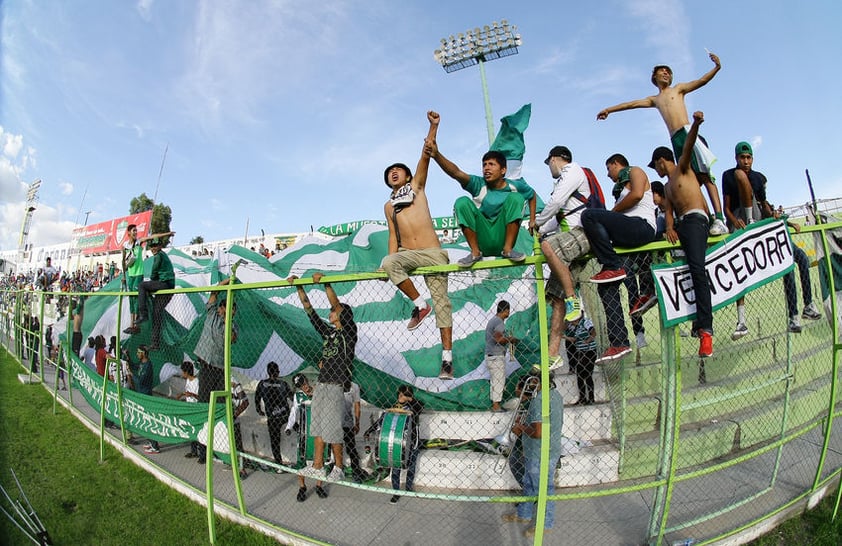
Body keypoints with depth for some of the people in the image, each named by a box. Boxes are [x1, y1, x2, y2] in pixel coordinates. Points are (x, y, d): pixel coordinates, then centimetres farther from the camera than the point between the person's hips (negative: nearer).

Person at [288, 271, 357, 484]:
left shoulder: (349, 332, -4)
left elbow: (337, 305, -17)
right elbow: (309, 310, 12)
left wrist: (325, 282, -23)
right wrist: (298, 287, 7)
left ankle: (338, 468, 13)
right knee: (318, 427, 11)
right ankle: (317, 466, 20)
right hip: (321, 385, 7)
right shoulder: (327, 332, 15)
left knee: (333, 429, -1)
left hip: (337, 387, -7)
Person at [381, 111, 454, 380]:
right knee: (388, 263, -32)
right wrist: (392, 262, 4)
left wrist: (433, 127, -8)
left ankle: (447, 357, -2)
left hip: (433, 253, -2)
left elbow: (425, 155, 2)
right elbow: (393, 235, 16)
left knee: (441, 302, -6)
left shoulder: (416, 186, 13)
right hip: (408, 254, 3)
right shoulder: (388, 206, 20)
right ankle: (419, 304, -14)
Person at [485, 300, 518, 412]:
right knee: (499, 381, -4)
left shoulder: (493, 320, 15)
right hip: (496, 357, -10)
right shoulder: (499, 322, -15)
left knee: (495, 381, 13)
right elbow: (498, 338, -27)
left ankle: (494, 405, 17)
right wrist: (510, 340, -11)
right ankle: (496, 406, 0)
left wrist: (507, 338, 23)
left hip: (490, 356, 10)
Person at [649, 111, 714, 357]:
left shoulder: (682, 168, 11)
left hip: (695, 220, -9)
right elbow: (669, 210, 15)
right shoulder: (667, 186, 30)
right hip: (681, 225, 9)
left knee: (697, 270, -23)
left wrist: (695, 125, -29)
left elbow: (688, 147, -9)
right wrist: (669, 227, -6)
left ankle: (705, 330, -30)